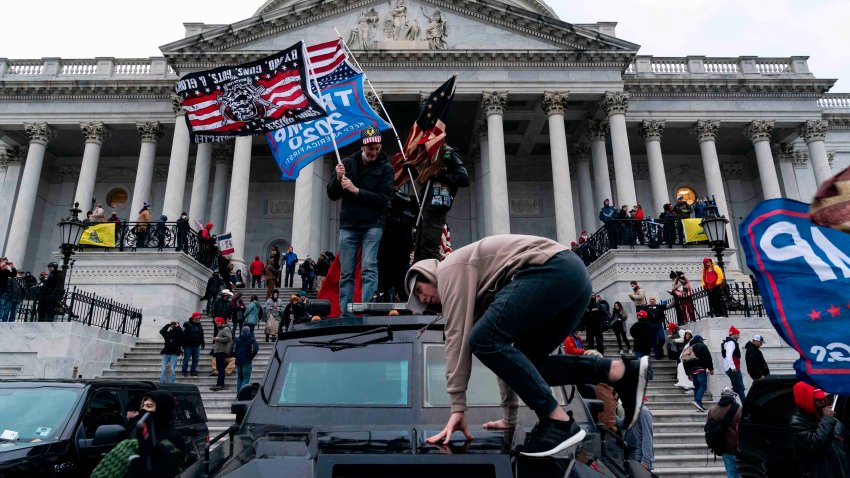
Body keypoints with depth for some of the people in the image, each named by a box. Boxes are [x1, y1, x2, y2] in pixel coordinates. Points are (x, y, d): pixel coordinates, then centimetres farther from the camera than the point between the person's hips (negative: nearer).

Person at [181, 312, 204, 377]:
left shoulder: (200, 325, 12)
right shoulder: (187, 324, -7)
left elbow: (201, 335, 20)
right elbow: (183, 335, -10)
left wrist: (203, 343, 18)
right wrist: (183, 344, -13)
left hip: (196, 346, 5)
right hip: (188, 346, -5)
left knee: (195, 360, 6)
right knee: (186, 359, 1)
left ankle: (194, 372, 14)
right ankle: (185, 373, 10)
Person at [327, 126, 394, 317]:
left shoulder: (386, 168, 2)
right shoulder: (348, 163, 9)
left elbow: (383, 199, -9)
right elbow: (332, 195, 10)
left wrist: (356, 190, -15)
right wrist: (338, 179, -10)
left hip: (372, 226, -2)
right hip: (348, 225, 3)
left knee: (369, 269, -11)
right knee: (346, 273, 3)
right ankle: (345, 315, 10)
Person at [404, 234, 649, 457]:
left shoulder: (450, 269, 6)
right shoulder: (480, 291, 30)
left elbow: (458, 336, -5)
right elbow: (504, 348, 29)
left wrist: (457, 407, -4)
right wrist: (510, 416, 30)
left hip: (554, 269, -10)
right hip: (574, 275, 10)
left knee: (484, 340, -13)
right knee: (524, 361, 13)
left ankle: (558, 421, -11)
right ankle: (622, 371, 5)